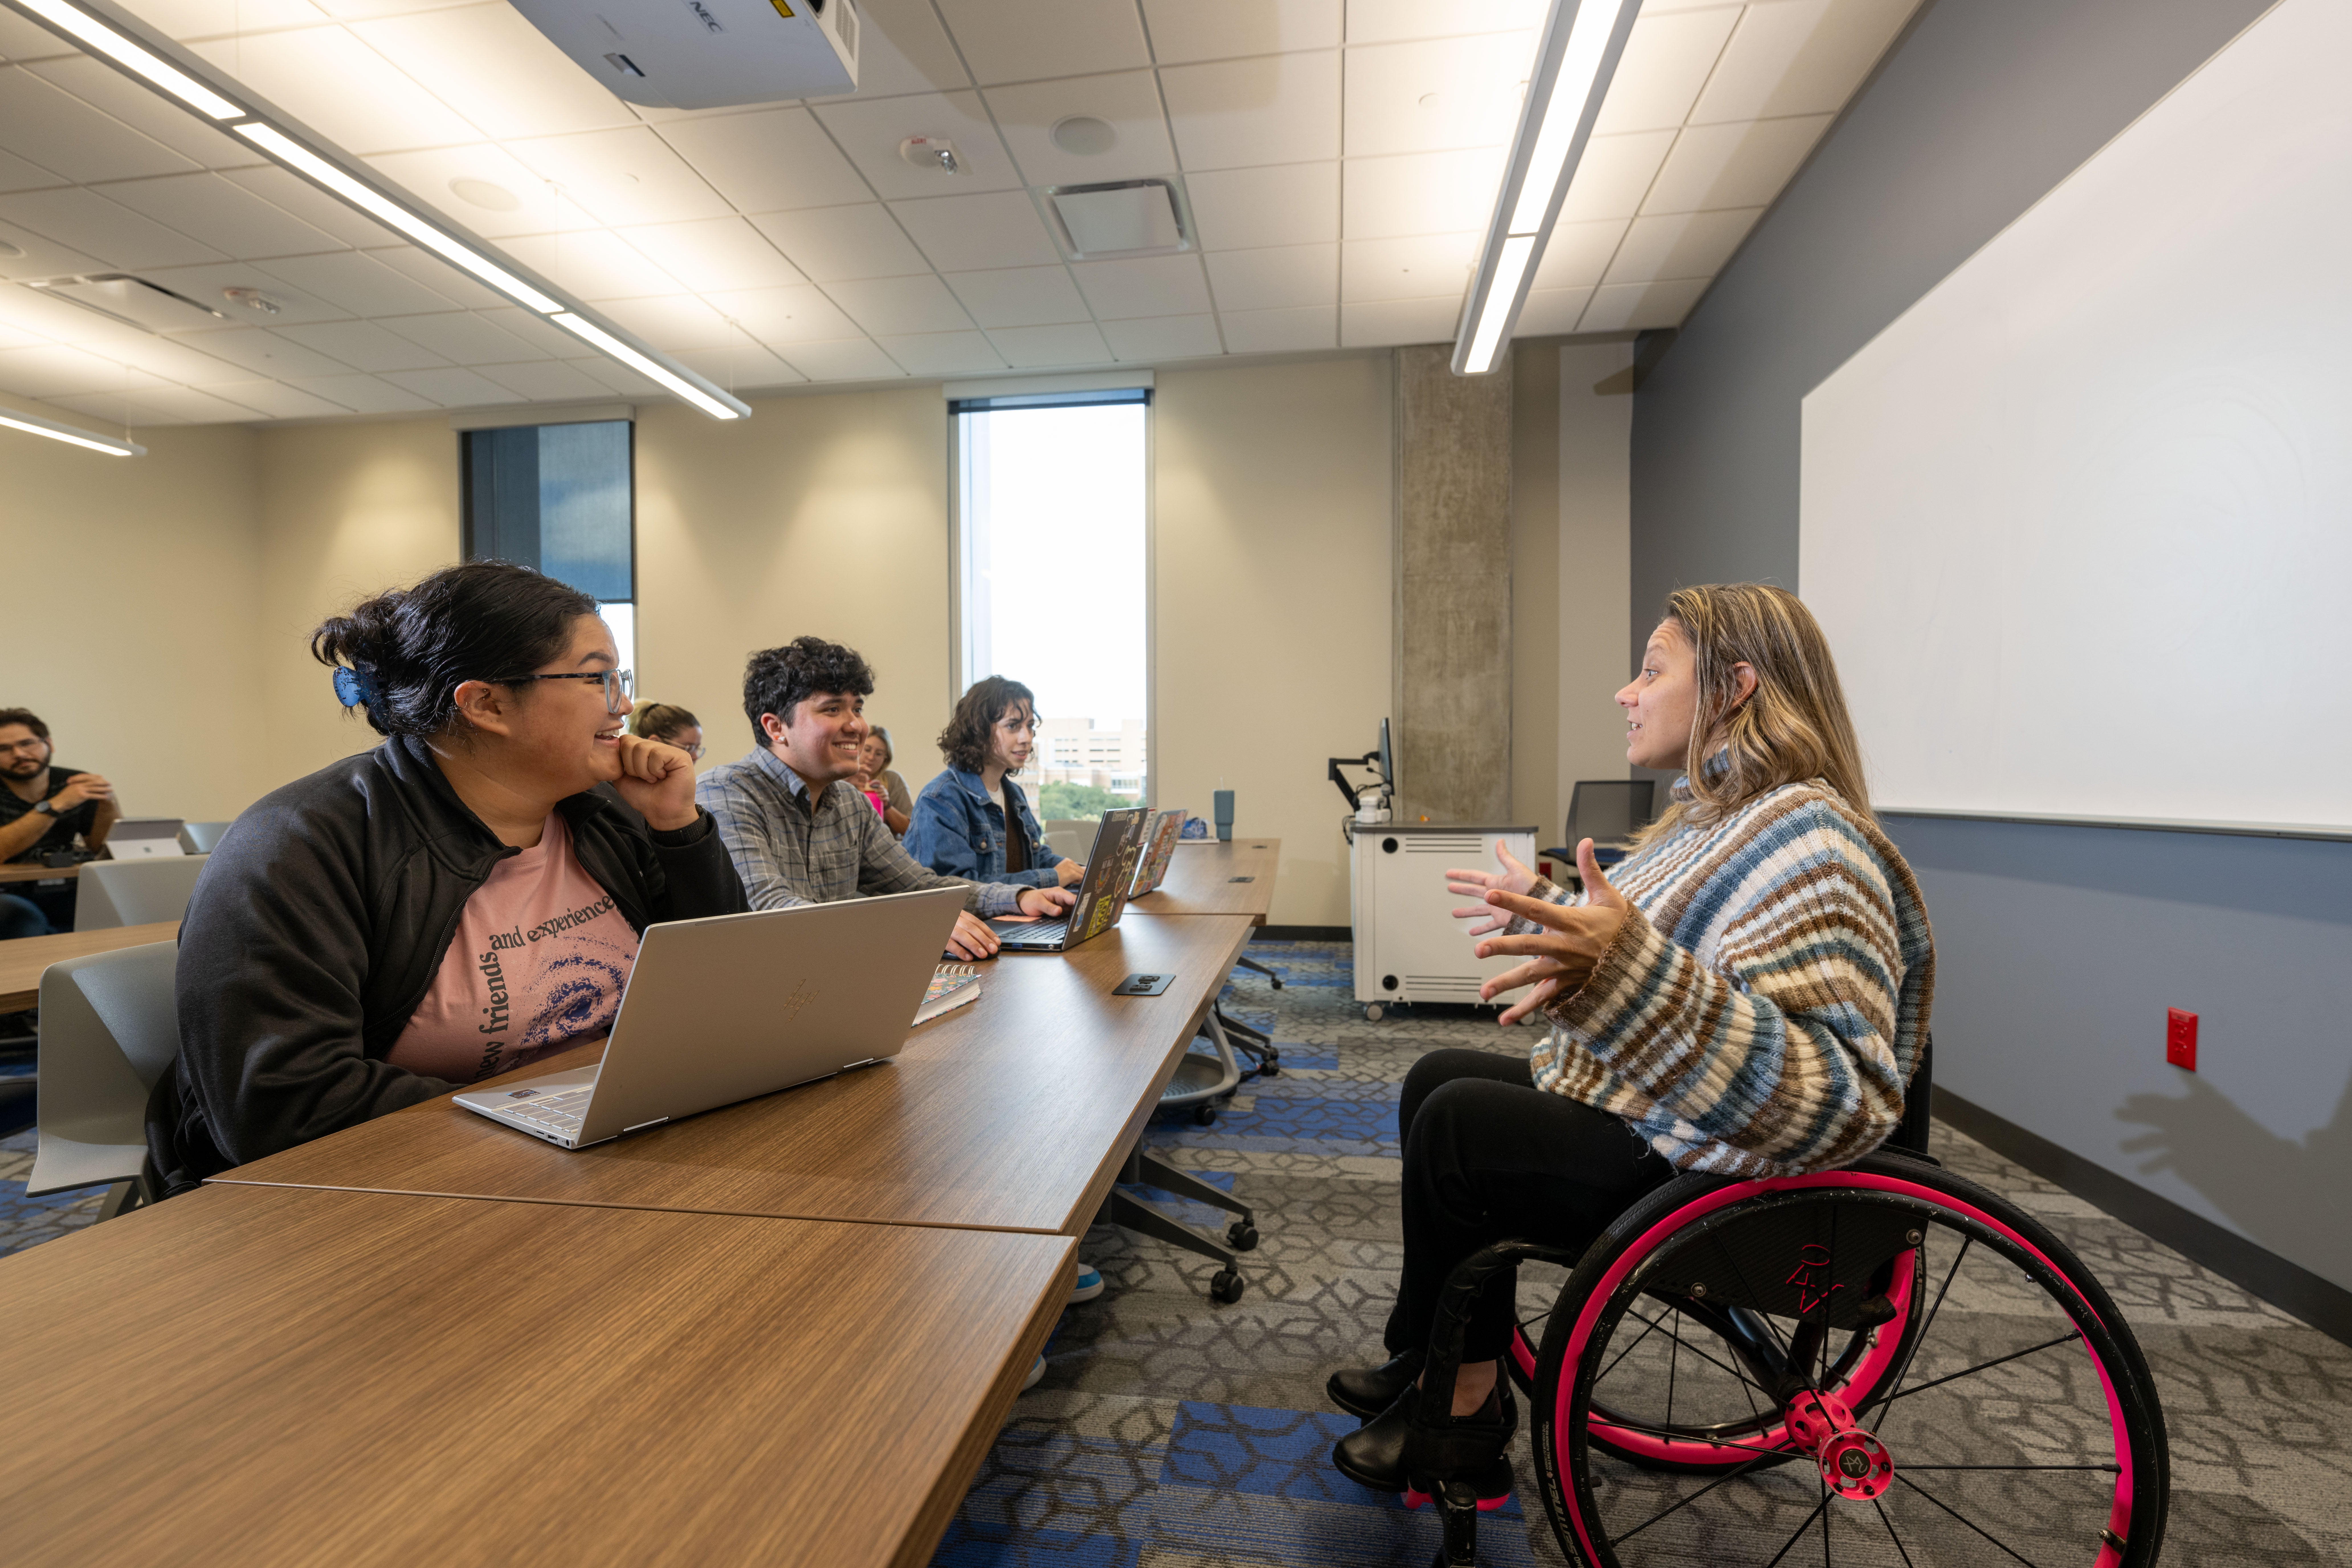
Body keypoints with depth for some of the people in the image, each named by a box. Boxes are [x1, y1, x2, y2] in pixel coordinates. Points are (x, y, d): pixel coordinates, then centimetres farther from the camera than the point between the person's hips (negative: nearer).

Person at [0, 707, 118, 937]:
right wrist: (56, 805, -31)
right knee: (25, 917, -33)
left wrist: (109, 803, -17)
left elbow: (101, 850, 0)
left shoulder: (78, 785, 1)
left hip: (64, 896, 3)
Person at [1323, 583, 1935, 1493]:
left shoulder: (1806, 841, -25)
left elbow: (1840, 1100, -35)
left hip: (1695, 1175, -10)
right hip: (1633, 1111, 11)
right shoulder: (1716, 813, 8)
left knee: (1454, 1123, -16)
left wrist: (1626, 968, -47)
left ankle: (1456, 1392, 11)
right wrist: (1543, 914, 26)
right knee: (1436, 1078, 10)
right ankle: (1450, 1372, 19)